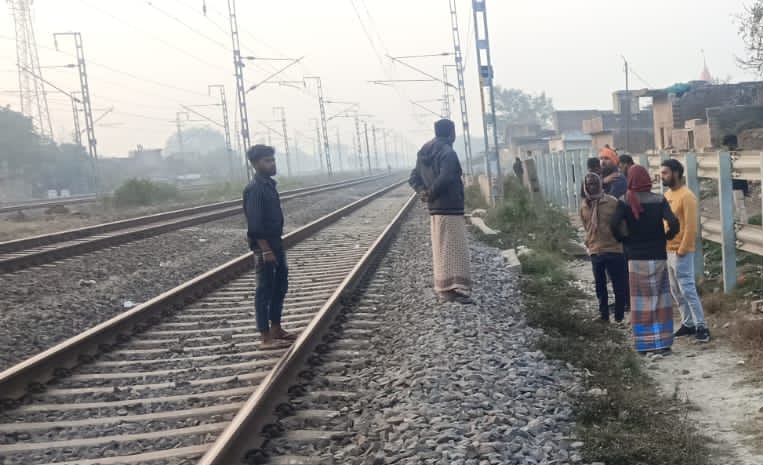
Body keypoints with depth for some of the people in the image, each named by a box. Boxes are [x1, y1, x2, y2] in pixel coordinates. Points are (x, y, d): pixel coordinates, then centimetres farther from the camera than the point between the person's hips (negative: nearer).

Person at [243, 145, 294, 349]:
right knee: (265, 291, -3)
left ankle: (276, 329, 27)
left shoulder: (269, 184, 11)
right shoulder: (254, 189, -16)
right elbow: (255, 223, -21)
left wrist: (278, 246, 17)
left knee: (280, 287, 15)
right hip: (264, 247, -9)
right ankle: (266, 338, 3)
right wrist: (265, 250, -23)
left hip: (276, 243, 9)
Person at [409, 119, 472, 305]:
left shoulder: (424, 155, 13)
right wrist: (430, 194, -11)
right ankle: (456, 289, -10)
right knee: (454, 249, -7)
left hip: (435, 208, 9)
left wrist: (423, 192, -1)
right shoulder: (448, 153, -14)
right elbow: (444, 179, -26)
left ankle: (445, 287, 20)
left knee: (441, 248, 14)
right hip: (450, 208, -9)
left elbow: (414, 178, 14)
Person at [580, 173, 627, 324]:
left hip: (614, 250, -3)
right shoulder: (584, 206, 5)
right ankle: (603, 315, 22)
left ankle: (619, 316, 12)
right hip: (595, 252, 3)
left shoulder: (612, 202, -7)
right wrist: (590, 244, 13)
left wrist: (620, 241, 0)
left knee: (618, 285, 3)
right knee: (600, 286, 11)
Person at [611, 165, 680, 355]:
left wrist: (624, 240, 2)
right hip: (658, 256, 1)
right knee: (661, 300, 8)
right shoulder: (659, 200, -2)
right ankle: (662, 342, 10)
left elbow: (614, 225, -15)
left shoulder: (625, 202, -5)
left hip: (636, 258, 0)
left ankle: (645, 343, 9)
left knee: (641, 302, 6)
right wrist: (666, 237, 5)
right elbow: (674, 223, -13)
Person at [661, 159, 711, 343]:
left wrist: (682, 250, -18)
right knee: (676, 291, 12)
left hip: (681, 252, -8)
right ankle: (688, 323, 21)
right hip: (667, 251, 8)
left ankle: (701, 327, 0)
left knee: (687, 289, -7)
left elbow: (691, 226, -18)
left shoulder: (686, 196, -14)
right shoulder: (667, 194, 12)